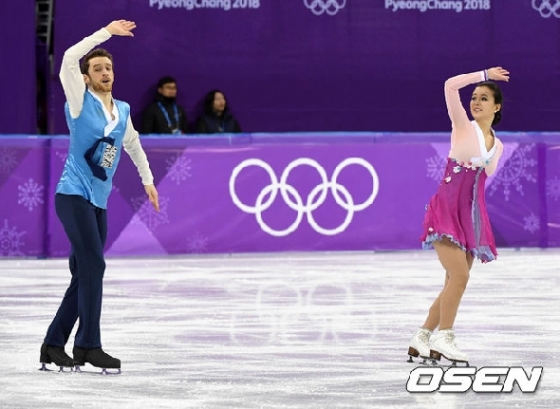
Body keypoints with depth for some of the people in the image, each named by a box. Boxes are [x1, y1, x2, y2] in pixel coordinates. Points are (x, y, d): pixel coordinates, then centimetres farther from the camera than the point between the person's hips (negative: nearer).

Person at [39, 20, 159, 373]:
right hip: (74, 195, -7)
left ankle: (54, 345, 15)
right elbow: (70, 59, -18)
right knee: (93, 265, -17)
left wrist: (148, 179, 36)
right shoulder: (81, 102, -4)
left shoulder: (122, 110, 13)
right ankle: (90, 346, -15)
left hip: (99, 201, 7)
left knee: (84, 275, 7)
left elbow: (134, 145, 31)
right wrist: (107, 32, -14)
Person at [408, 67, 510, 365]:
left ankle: (422, 340, 11)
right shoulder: (463, 126, 0)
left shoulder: (497, 146, 15)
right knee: (459, 276, -18)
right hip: (447, 206, -6)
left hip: (472, 212, 6)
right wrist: (485, 75, -5)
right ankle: (443, 338, -11)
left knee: (455, 282, 4)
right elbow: (451, 85, -12)